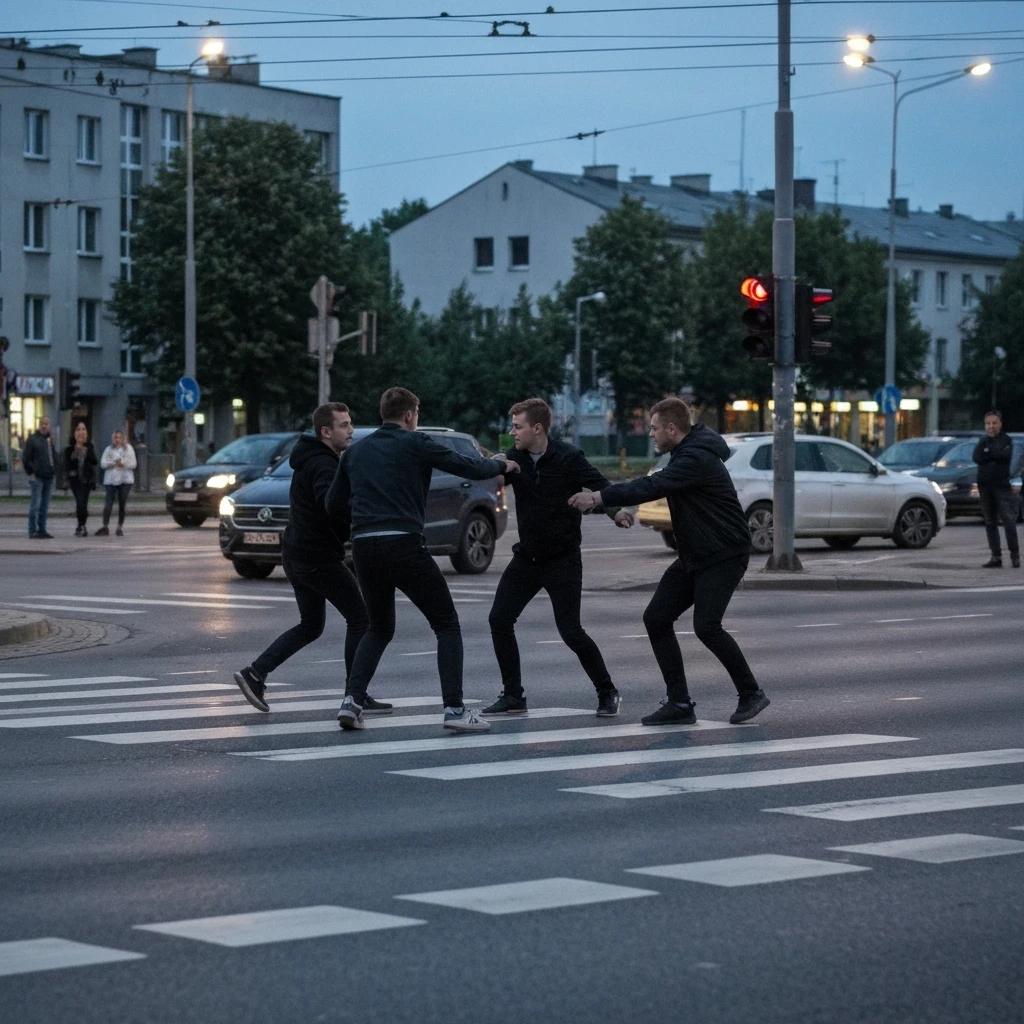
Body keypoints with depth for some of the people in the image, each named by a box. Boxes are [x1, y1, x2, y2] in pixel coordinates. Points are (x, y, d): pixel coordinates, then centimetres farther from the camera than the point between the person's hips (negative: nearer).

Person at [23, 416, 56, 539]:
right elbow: (25, 458, -6)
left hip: (49, 478, 6)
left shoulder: (51, 440, 14)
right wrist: (30, 472, -9)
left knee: (44, 506, 9)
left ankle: (42, 530, 13)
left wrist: (54, 471, 11)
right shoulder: (32, 439, -3)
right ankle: (33, 531, -6)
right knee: (35, 505, -8)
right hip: (37, 478, -6)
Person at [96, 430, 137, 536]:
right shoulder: (108, 449, 9)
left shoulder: (128, 448, 9)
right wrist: (114, 463, -14)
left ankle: (120, 527, 10)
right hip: (111, 479, 0)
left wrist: (123, 463, -13)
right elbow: (103, 463, -1)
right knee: (108, 503, -11)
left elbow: (133, 464, 2)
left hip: (125, 479, 0)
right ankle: (105, 526, -13)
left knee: (122, 504, 3)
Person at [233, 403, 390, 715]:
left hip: (296, 556, 10)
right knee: (359, 619, -1)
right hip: (319, 558, -10)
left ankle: (255, 673, 8)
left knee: (310, 626, 18)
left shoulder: (310, 460, 17)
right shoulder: (323, 465, -16)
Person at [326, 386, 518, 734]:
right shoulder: (415, 444, 1)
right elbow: (469, 467, 0)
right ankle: (454, 708, -5)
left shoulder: (357, 451, 16)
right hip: (404, 545, -5)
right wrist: (499, 465, 20)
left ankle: (352, 701, 6)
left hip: (364, 548, 5)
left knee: (379, 628, 23)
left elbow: (333, 503, 18)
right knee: (447, 624, 6)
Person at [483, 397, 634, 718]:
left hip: (563, 559, -5)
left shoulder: (568, 458, -14)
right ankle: (512, 695, 9)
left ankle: (607, 693, 10)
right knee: (499, 620, -2)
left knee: (570, 631, -8)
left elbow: (600, 486, -17)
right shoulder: (515, 458, 1)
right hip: (527, 556, 5)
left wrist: (617, 511, -37)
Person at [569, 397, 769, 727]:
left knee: (706, 625, -21)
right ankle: (679, 703, 4)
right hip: (693, 556, 10)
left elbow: (652, 487, -30)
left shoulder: (696, 459, -23)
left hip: (724, 555, -10)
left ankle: (751, 694, -3)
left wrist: (599, 497, -27)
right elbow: (658, 486, 22)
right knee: (656, 618, 1)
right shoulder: (686, 453, 9)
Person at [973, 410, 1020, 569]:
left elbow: (1005, 455, -17)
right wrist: (995, 455, -11)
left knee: (1009, 521, -9)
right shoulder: (983, 441, 14)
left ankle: (1015, 556, -4)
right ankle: (996, 557, 7)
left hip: (1002, 485, -5)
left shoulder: (1006, 440, 3)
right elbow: (977, 457, -4)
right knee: (990, 523, 4)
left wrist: (988, 452, -8)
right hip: (985, 486, 5)